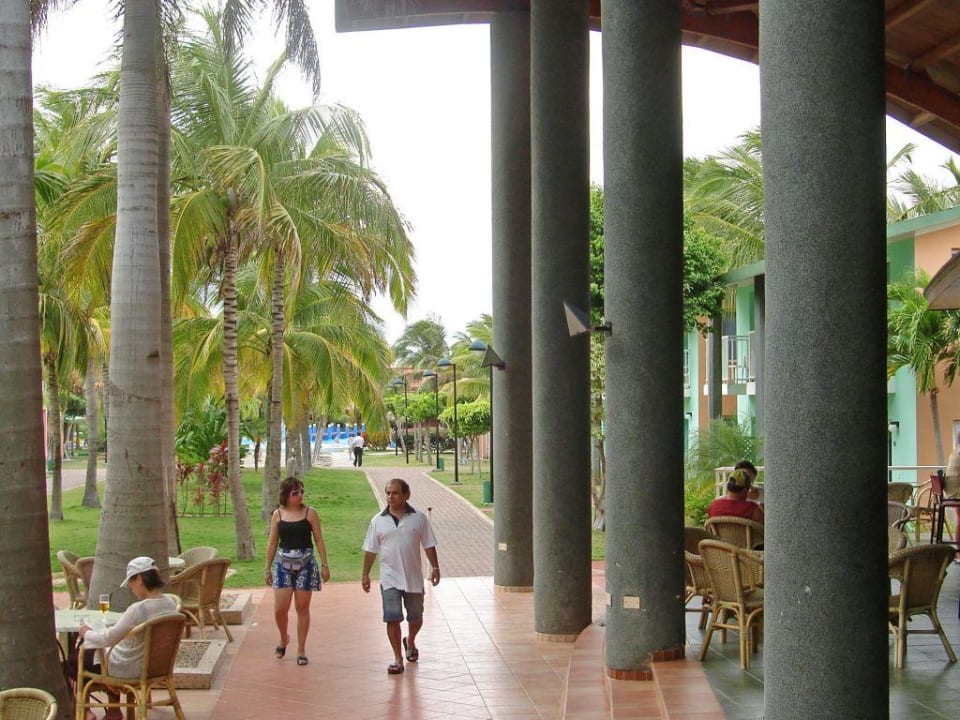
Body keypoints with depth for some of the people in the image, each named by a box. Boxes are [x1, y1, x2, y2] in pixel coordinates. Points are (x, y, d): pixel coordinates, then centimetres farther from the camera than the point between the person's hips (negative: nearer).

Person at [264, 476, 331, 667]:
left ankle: (301, 649, 14)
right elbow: (272, 543, 9)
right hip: (284, 564, 1)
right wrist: (267, 568, 9)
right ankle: (284, 638, 24)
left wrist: (324, 565, -2)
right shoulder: (278, 515, 3)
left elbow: (319, 540, 2)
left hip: (306, 563, -1)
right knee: (280, 608, -5)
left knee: (302, 608, 3)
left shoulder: (309, 513, -1)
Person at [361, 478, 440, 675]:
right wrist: (365, 574, 4)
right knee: (392, 619, -7)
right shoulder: (378, 521, 0)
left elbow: (429, 545, 4)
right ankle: (398, 659, 1)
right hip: (390, 579, -1)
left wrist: (435, 567, -2)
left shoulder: (419, 518, 0)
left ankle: (410, 642, 44)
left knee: (415, 617, 14)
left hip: (413, 577, 1)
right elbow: (370, 550, 5)